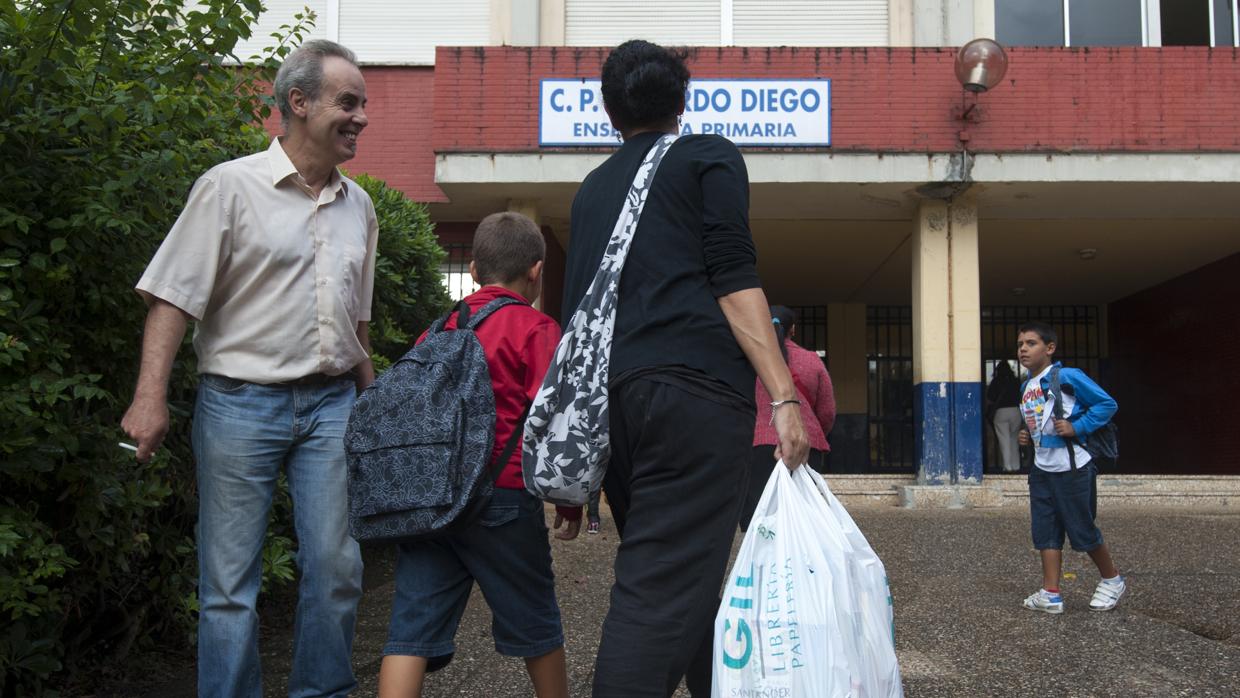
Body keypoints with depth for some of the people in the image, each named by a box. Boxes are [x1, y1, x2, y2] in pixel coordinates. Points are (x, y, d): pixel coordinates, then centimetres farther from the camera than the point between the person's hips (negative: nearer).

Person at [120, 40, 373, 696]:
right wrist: (150, 395, -17)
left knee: (335, 564, 4)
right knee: (230, 579, 2)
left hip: (330, 403, 5)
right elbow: (175, 296, -8)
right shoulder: (231, 187, -4)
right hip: (242, 401, -4)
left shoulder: (358, 205, 12)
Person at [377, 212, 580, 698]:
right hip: (501, 496, -4)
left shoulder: (438, 329, 14)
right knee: (534, 621, 13)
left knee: (414, 623, 2)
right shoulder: (536, 330, -3)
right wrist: (570, 500, 2)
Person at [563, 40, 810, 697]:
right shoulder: (709, 157, 9)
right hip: (694, 389, -6)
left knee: (667, 573, 16)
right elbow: (733, 279, -5)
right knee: (664, 587, -10)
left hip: (610, 396, 6)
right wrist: (783, 396, -10)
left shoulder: (592, 187, 24)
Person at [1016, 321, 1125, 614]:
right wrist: (1027, 436, 7)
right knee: (1045, 532, 4)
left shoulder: (1068, 377, -13)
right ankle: (1051, 594, 8)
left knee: (1082, 530, 5)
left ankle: (1112, 580, 27)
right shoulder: (1025, 387, 10)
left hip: (1072, 468, -7)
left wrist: (1077, 427, -19)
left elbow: (1107, 404, -11)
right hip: (1041, 469, 7)